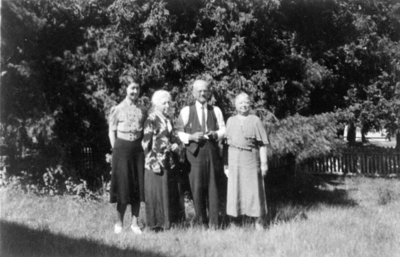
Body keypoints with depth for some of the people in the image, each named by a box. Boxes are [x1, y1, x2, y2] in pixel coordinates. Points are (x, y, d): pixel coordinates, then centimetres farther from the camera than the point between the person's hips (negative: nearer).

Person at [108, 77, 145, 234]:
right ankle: (119, 222, 13)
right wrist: (116, 150, -4)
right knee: (123, 185, -1)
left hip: (138, 149, 4)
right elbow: (112, 132, 1)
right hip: (122, 148, -3)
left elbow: (145, 131, 13)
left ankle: (134, 223, 13)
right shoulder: (117, 109, -1)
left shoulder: (141, 110, 9)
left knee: (137, 186, 4)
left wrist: (144, 147, 4)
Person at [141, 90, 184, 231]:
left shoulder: (168, 119, 13)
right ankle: (157, 224, 8)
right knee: (157, 193, -1)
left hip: (170, 163, 8)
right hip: (157, 163, -8)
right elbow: (146, 143, -12)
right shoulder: (151, 120, -9)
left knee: (171, 192, 10)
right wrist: (153, 162, -18)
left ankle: (168, 222, 19)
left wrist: (175, 145, 1)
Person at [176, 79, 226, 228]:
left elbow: (223, 129, 14)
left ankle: (213, 222, 8)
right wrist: (190, 137, -13)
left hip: (212, 151, 2)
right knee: (197, 186, -4)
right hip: (194, 151, -2)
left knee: (213, 186, 2)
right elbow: (179, 132, 4)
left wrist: (216, 134, -7)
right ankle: (201, 220, 11)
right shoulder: (186, 111, 6)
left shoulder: (215, 111, 13)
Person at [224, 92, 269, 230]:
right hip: (234, 158, 3)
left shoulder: (255, 121, 1)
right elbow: (226, 142, 11)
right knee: (235, 189, 4)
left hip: (251, 158, -3)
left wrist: (264, 163, -7)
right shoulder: (230, 121, 11)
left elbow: (262, 144, -1)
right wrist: (225, 163, 7)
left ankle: (258, 222, 9)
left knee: (254, 189, 0)